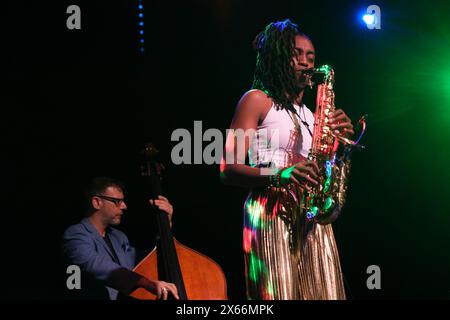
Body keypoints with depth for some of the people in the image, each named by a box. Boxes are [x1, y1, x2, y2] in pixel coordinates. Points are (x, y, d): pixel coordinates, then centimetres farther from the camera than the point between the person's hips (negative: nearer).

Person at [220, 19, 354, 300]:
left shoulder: (310, 115, 25)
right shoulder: (257, 100, 6)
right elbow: (228, 170, -4)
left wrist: (342, 139, 1)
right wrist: (279, 175, -20)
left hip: (313, 220, 6)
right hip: (272, 216, -6)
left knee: (323, 294, -7)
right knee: (281, 293, -18)